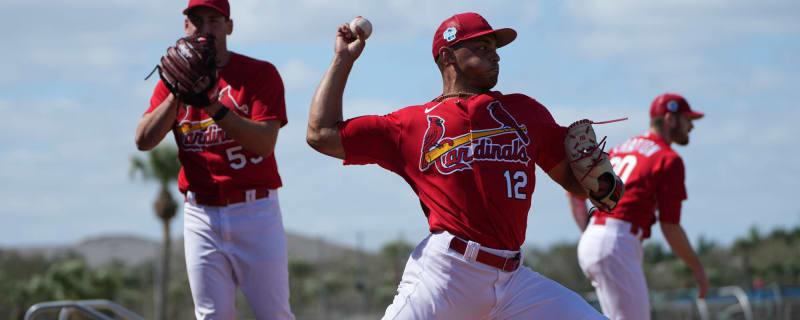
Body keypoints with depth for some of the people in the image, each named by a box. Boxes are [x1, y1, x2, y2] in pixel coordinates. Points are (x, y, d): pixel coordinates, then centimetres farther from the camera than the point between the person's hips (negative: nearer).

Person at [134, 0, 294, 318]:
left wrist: (215, 107, -27)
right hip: (201, 216, 3)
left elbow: (265, 143, -15)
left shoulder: (260, 73, -2)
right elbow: (143, 140, -4)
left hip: (255, 211, -3)